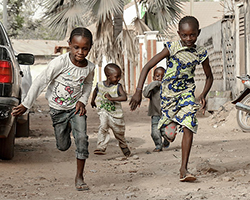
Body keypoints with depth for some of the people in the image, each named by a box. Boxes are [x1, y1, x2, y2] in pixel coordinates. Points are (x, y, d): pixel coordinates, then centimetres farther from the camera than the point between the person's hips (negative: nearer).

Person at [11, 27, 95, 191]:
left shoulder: (89, 67, -11)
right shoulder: (60, 63, -25)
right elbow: (41, 82, -20)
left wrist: (83, 100, -3)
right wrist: (26, 105, -19)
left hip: (76, 107, 2)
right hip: (58, 108, -2)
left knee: (82, 138, -15)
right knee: (63, 146, 7)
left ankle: (79, 176, -2)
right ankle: (67, 127, 45)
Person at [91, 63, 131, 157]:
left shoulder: (118, 87, -13)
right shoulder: (100, 85, -5)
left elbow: (124, 97, -27)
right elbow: (95, 90, 20)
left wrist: (111, 98, -34)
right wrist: (93, 100, 31)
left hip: (116, 114, 0)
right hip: (104, 112, 0)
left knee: (119, 133, 13)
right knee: (103, 127, -27)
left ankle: (124, 148, 40)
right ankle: (101, 147, -28)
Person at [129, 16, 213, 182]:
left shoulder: (201, 53, -6)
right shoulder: (172, 48, -14)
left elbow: (209, 77, 9)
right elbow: (148, 67, -15)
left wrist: (203, 95, -10)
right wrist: (138, 91, -22)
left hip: (187, 92, 1)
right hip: (169, 93, 0)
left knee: (188, 128, -17)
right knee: (170, 132, 7)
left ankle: (184, 169, -16)